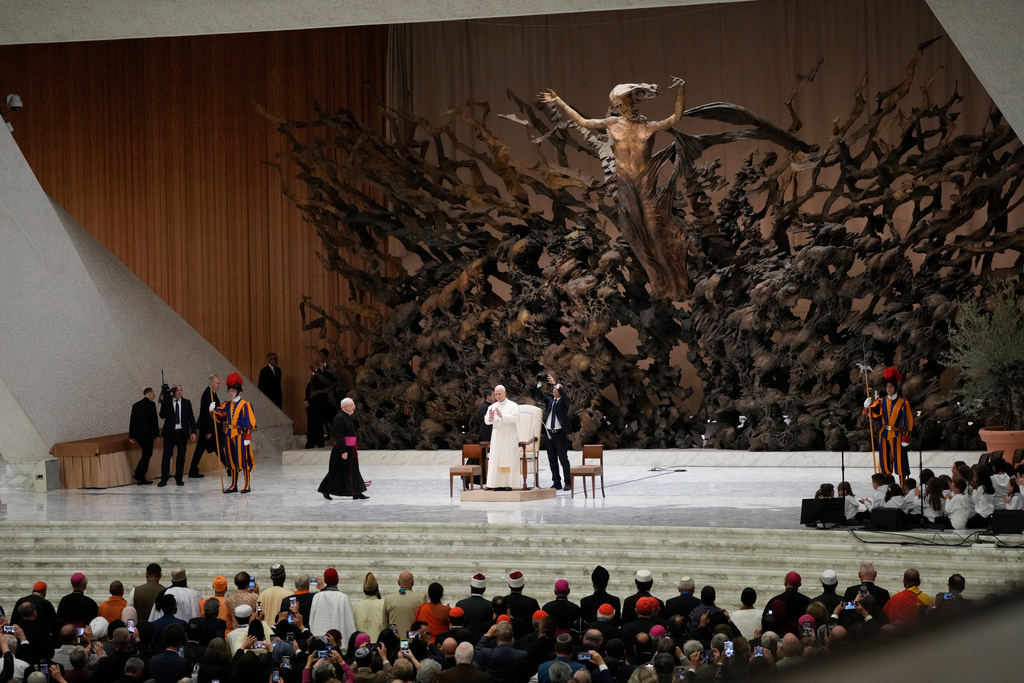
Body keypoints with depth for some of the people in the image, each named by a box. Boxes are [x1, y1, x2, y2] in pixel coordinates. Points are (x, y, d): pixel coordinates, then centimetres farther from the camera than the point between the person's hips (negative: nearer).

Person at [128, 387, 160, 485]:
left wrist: (131, 436, 14)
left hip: (137, 434, 7)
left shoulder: (136, 405, 11)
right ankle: (140, 478, -1)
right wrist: (156, 435, -7)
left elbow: (132, 421, 11)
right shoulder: (151, 404, -8)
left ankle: (138, 474, 14)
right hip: (147, 434, -7)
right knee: (146, 455, 0)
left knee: (147, 453, 19)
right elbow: (154, 420, -11)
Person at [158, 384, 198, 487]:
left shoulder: (186, 403, 8)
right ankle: (164, 479, 1)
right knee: (166, 455, -3)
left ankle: (179, 478, 12)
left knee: (181, 456, 4)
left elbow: (191, 418, 8)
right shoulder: (167, 402, 3)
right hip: (170, 432, -2)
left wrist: (193, 432, -1)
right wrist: (163, 402, -18)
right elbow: (162, 415, -8)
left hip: (182, 433, 2)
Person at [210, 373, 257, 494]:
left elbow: (249, 422, -9)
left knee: (243, 460, -4)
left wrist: (247, 437, -15)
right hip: (229, 435, 6)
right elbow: (219, 416, 12)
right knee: (232, 460, 9)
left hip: (240, 435, -6)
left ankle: (247, 485, 2)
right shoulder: (227, 405, 12)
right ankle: (234, 485, 16)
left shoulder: (245, 405, -7)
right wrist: (213, 410, -9)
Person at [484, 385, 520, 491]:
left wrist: (502, 416, -25)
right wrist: (490, 417, -17)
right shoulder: (492, 407, 12)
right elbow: (487, 421, 6)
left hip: (509, 436, -4)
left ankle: (508, 484, -5)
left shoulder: (512, 406, -1)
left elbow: (515, 418, -15)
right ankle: (498, 483, -2)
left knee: (508, 459, -6)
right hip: (497, 436, 4)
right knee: (496, 459, -2)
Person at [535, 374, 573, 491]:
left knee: (563, 458, -6)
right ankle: (556, 482, 11)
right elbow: (539, 396, 6)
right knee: (552, 459, 6)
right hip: (549, 432, 5)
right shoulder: (549, 400, 15)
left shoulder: (563, 401, 2)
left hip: (560, 433, -5)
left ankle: (568, 482, -4)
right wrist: (540, 383, -8)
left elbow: (564, 395, -18)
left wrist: (555, 383, -26)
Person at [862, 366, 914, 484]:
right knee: (884, 461, 6)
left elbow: (907, 422, -4)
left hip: (897, 436, -4)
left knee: (899, 462, -5)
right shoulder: (881, 402, 6)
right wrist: (867, 407, -19)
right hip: (884, 435, 4)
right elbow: (873, 416, 0)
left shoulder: (903, 403, -3)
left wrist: (905, 438, -10)